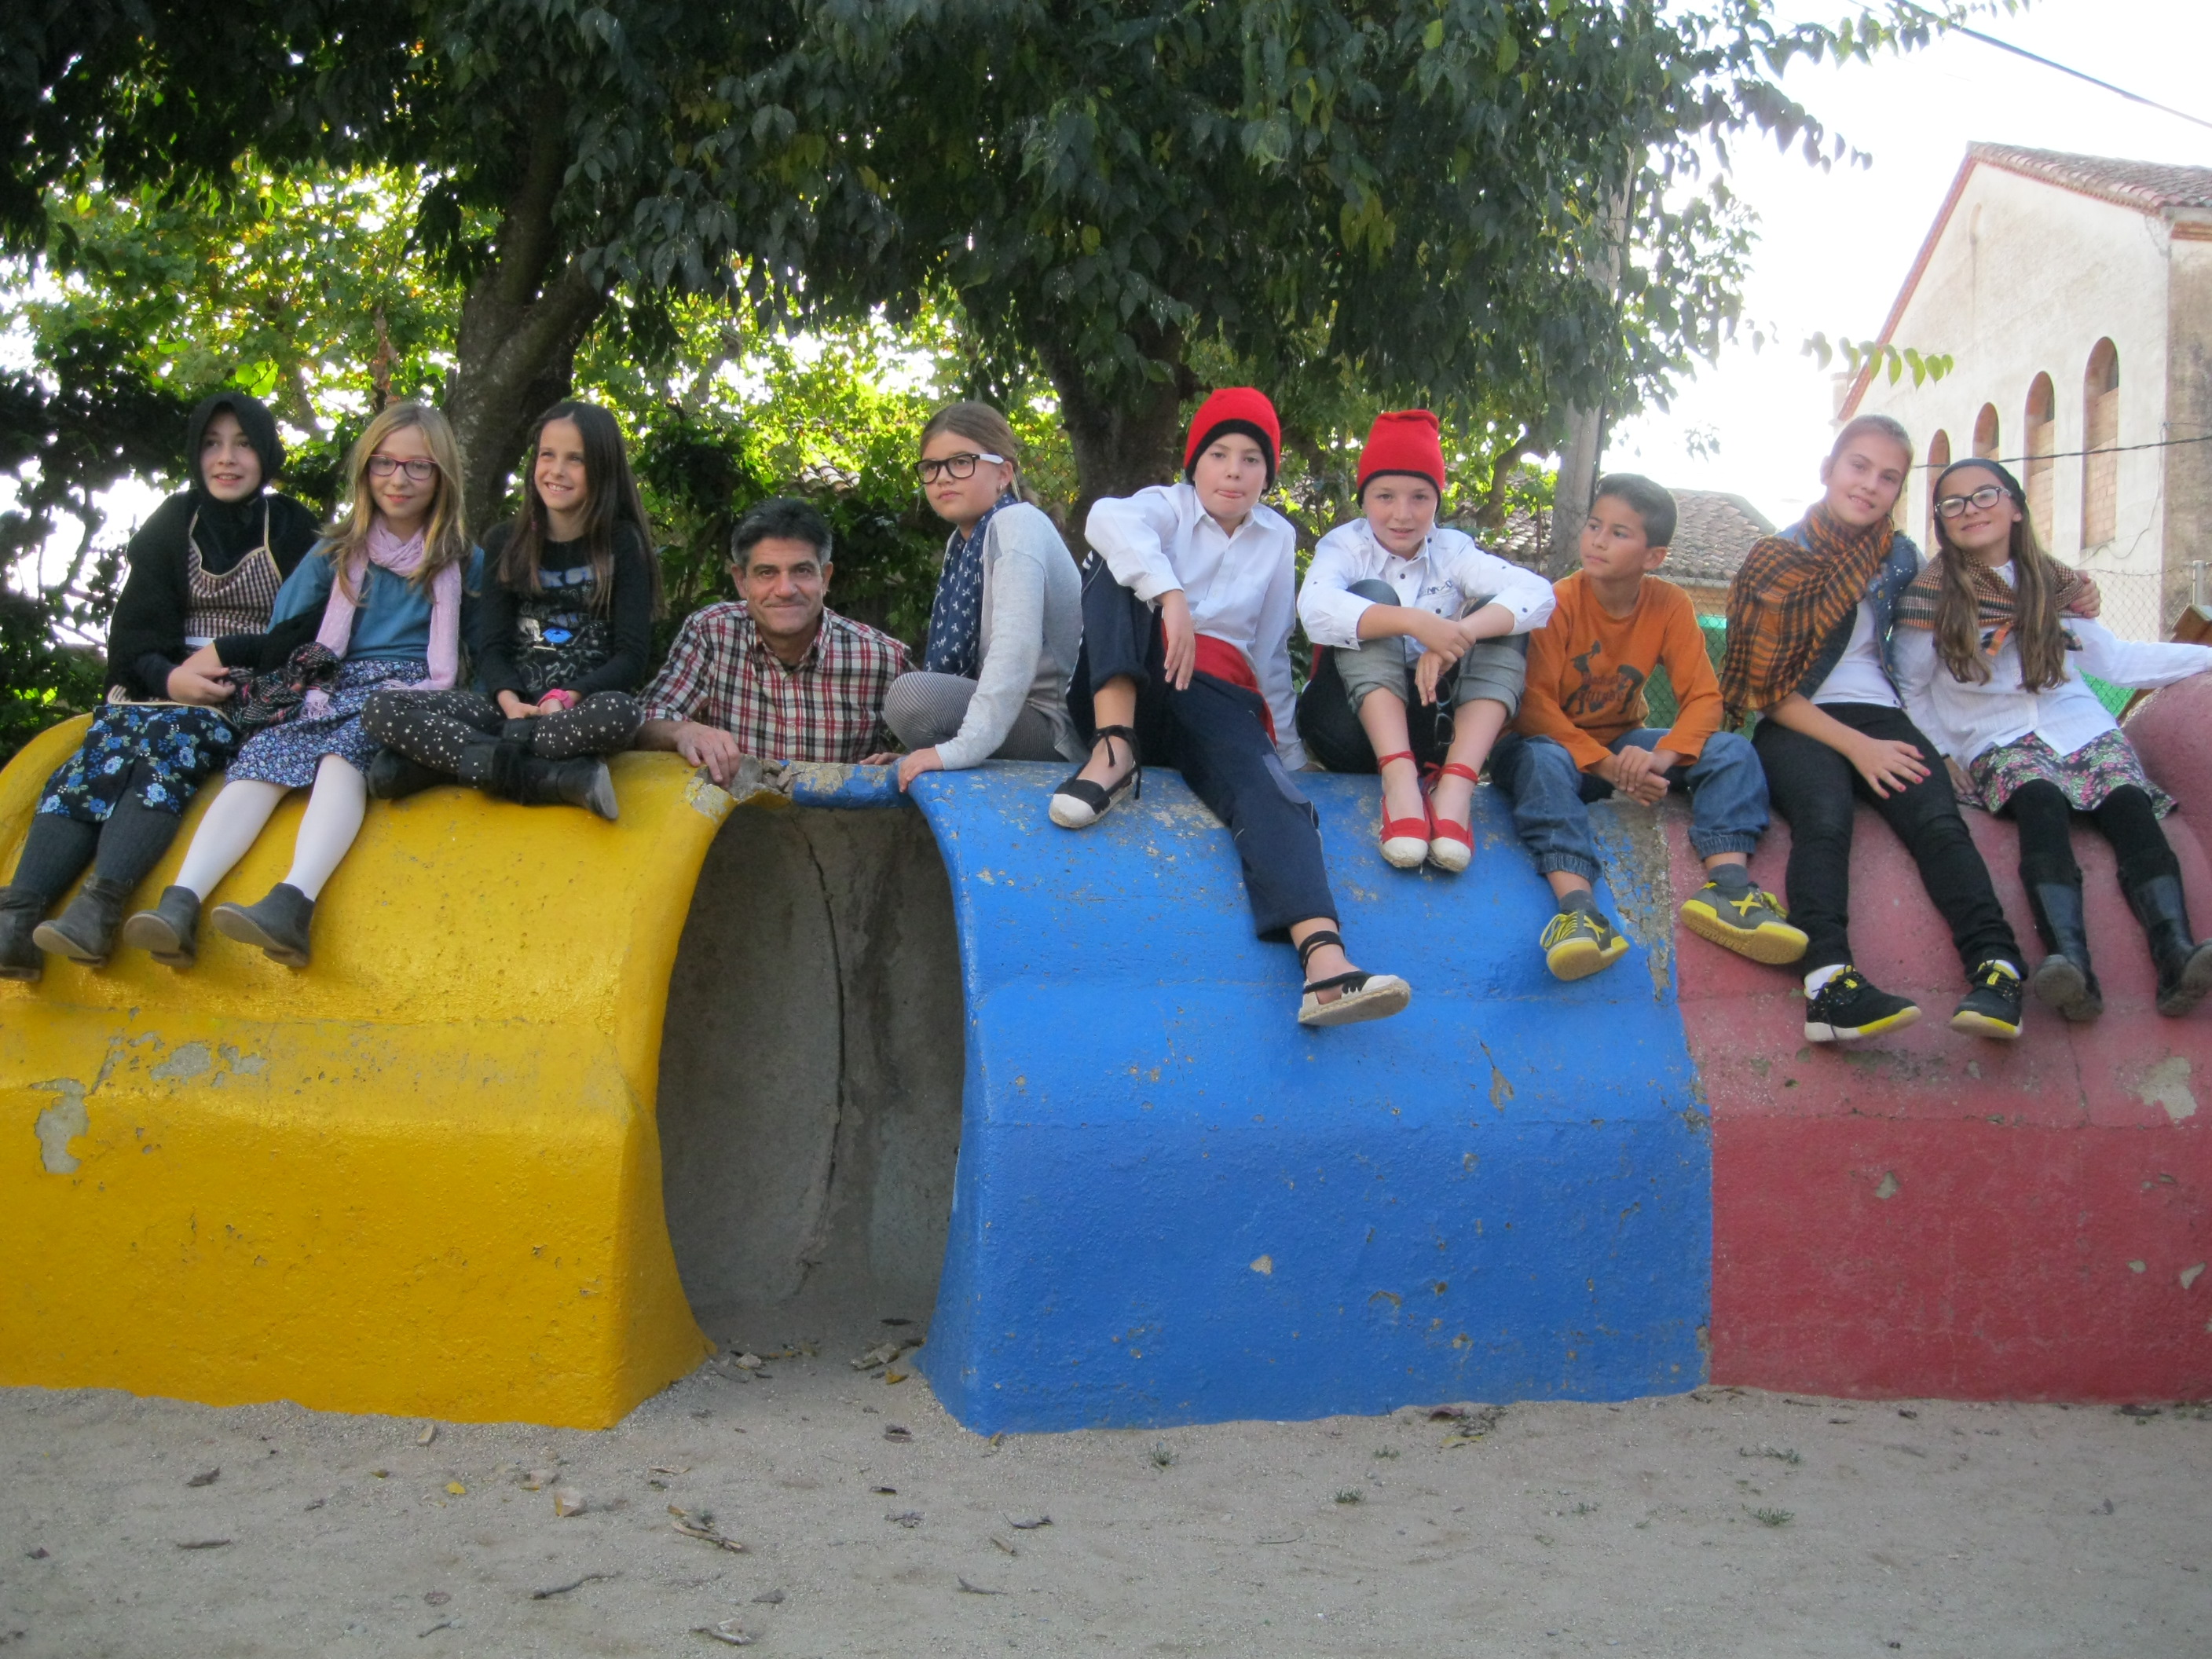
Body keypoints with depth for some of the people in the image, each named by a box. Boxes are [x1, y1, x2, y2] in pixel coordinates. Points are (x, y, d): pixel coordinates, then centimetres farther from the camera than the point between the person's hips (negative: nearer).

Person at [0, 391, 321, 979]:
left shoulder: (292, 528, 10)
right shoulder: (174, 522, 15)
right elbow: (135, 626, 7)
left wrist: (228, 664, -12)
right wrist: (168, 676, -15)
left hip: (249, 692, -3)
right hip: (158, 681, 3)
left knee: (168, 750, -33)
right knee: (99, 757, -27)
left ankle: (101, 907, -52)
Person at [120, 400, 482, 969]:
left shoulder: (463, 562, 16)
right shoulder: (336, 552, 19)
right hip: (333, 689, 3)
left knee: (342, 753, -36)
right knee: (260, 762, -29)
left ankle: (293, 903, -59)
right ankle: (180, 905, -47)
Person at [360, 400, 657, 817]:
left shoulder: (622, 546, 4)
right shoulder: (506, 544, 13)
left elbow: (633, 656, -2)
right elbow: (492, 645, 6)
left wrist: (566, 698, -19)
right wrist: (510, 701, -16)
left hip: (584, 704, -3)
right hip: (512, 705, 3)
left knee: (620, 713, -40)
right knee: (382, 709, -21)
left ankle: (439, 760, -29)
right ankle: (558, 779, -33)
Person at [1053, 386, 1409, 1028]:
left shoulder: (1278, 538, 18)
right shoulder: (1169, 506, 7)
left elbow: (1271, 651, 23)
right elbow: (1107, 518, -19)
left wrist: (1287, 748, 20)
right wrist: (1171, 597, -36)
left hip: (1221, 699, 1)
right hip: (1138, 691, -1)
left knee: (1270, 791, -31)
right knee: (1117, 567, -23)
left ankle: (1324, 960, -55)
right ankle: (1115, 747, -37)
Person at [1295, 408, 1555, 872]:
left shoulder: (1453, 551, 3)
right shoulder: (1345, 546, -3)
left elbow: (1538, 594, -15)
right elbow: (1316, 609, -27)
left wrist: (1459, 634, -31)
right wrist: (1414, 622, -39)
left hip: (1433, 723, 2)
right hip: (1354, 716, -2)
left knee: (1495, 616, -15)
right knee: (1371, 595, -23)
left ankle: (1455, 786, -35)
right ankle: (1399, 778, -42)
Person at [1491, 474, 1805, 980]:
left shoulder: (1670, 606, -5)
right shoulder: (1559, 602, -14)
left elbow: (1703, 696, -9)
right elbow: (1534, 704, -20)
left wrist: (1663, 756, -31)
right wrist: (1607, 766, -32)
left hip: (1623, 746, 4)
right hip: (1559, 742, -4)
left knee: (1732, 751, -16)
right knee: (1539, 757, -38)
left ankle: (1727, 882, -36)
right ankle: (1576, 903, -54)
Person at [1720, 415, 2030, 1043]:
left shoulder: (1902, 558, 16)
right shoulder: (1777, 559, 4)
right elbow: (1769, 689, -1)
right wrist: (1857, 747, -12)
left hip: (1879, 715, 4)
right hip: (1796, 725, -4)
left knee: (1938, 820, -26)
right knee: (1824, 816, -34)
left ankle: (1995, 968, -42)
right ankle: (1829, 981, -53)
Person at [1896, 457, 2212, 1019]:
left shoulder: (2052, 584, 14)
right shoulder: (1932, 598, 3)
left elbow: (2112, 658, 21)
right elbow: (1909, 689, 10)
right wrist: (1943, 755, -2)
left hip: (2083, 728, 4)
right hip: (1998, 744, -3)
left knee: (2130, 805, -28)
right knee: (2041, 804, -36)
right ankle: (2071, 964, -58)